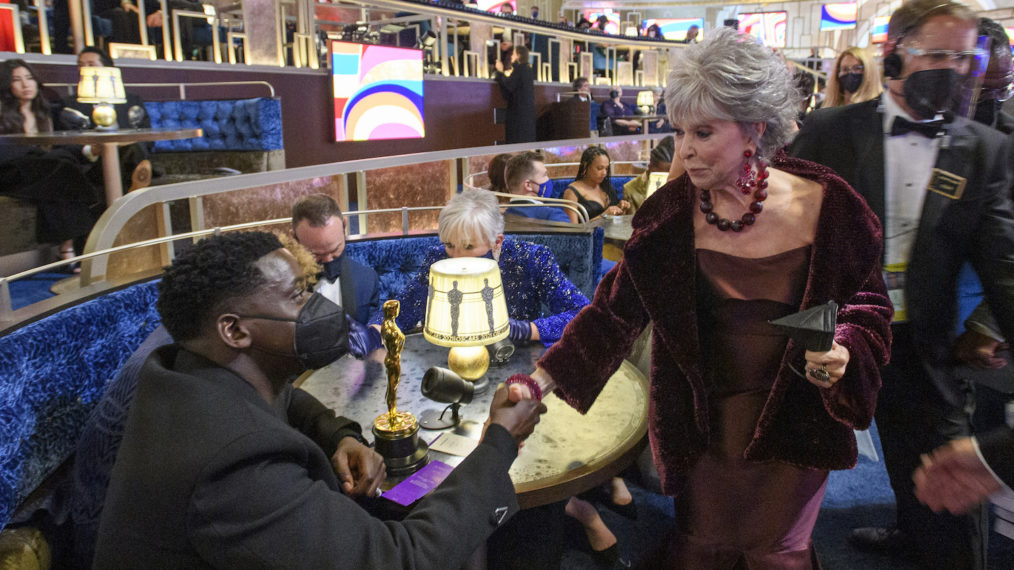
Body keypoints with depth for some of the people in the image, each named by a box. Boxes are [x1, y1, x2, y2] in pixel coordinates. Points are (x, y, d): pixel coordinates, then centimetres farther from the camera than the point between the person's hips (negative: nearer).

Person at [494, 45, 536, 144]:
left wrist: (500, 72, -5)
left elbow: (509, 85, -15)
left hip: (518, 109, -9)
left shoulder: (518, 68, -10)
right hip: (529, 108, 9)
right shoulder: (529, 69, 15)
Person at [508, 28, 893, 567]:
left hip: (794, 421, 0)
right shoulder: (670, 215, -11)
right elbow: (615, 310, -9)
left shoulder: (825, 206, -14)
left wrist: (843, 352, -21)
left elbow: (867, 302, 0)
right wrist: (540, 383, -17)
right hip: (703, 424, 1)